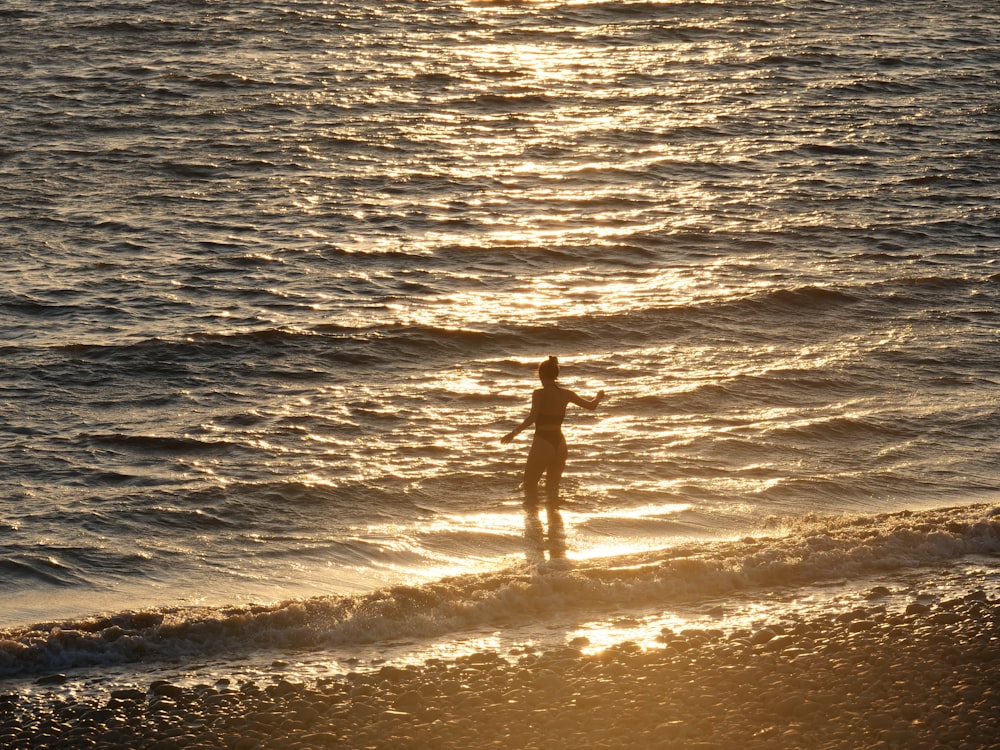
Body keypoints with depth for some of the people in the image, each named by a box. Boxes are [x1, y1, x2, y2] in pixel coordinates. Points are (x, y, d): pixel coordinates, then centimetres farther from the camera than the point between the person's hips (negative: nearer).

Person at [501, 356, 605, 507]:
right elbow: (591, 405, 15)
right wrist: (598, 396, 35)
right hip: (559, 443, 5)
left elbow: (532, 418, -24)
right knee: (553, 486, 19)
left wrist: (514, 433, -21)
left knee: (530, 484, 8)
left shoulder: (540, 394, -11)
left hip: (542, 443, -5)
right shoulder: (566, 394, 4)